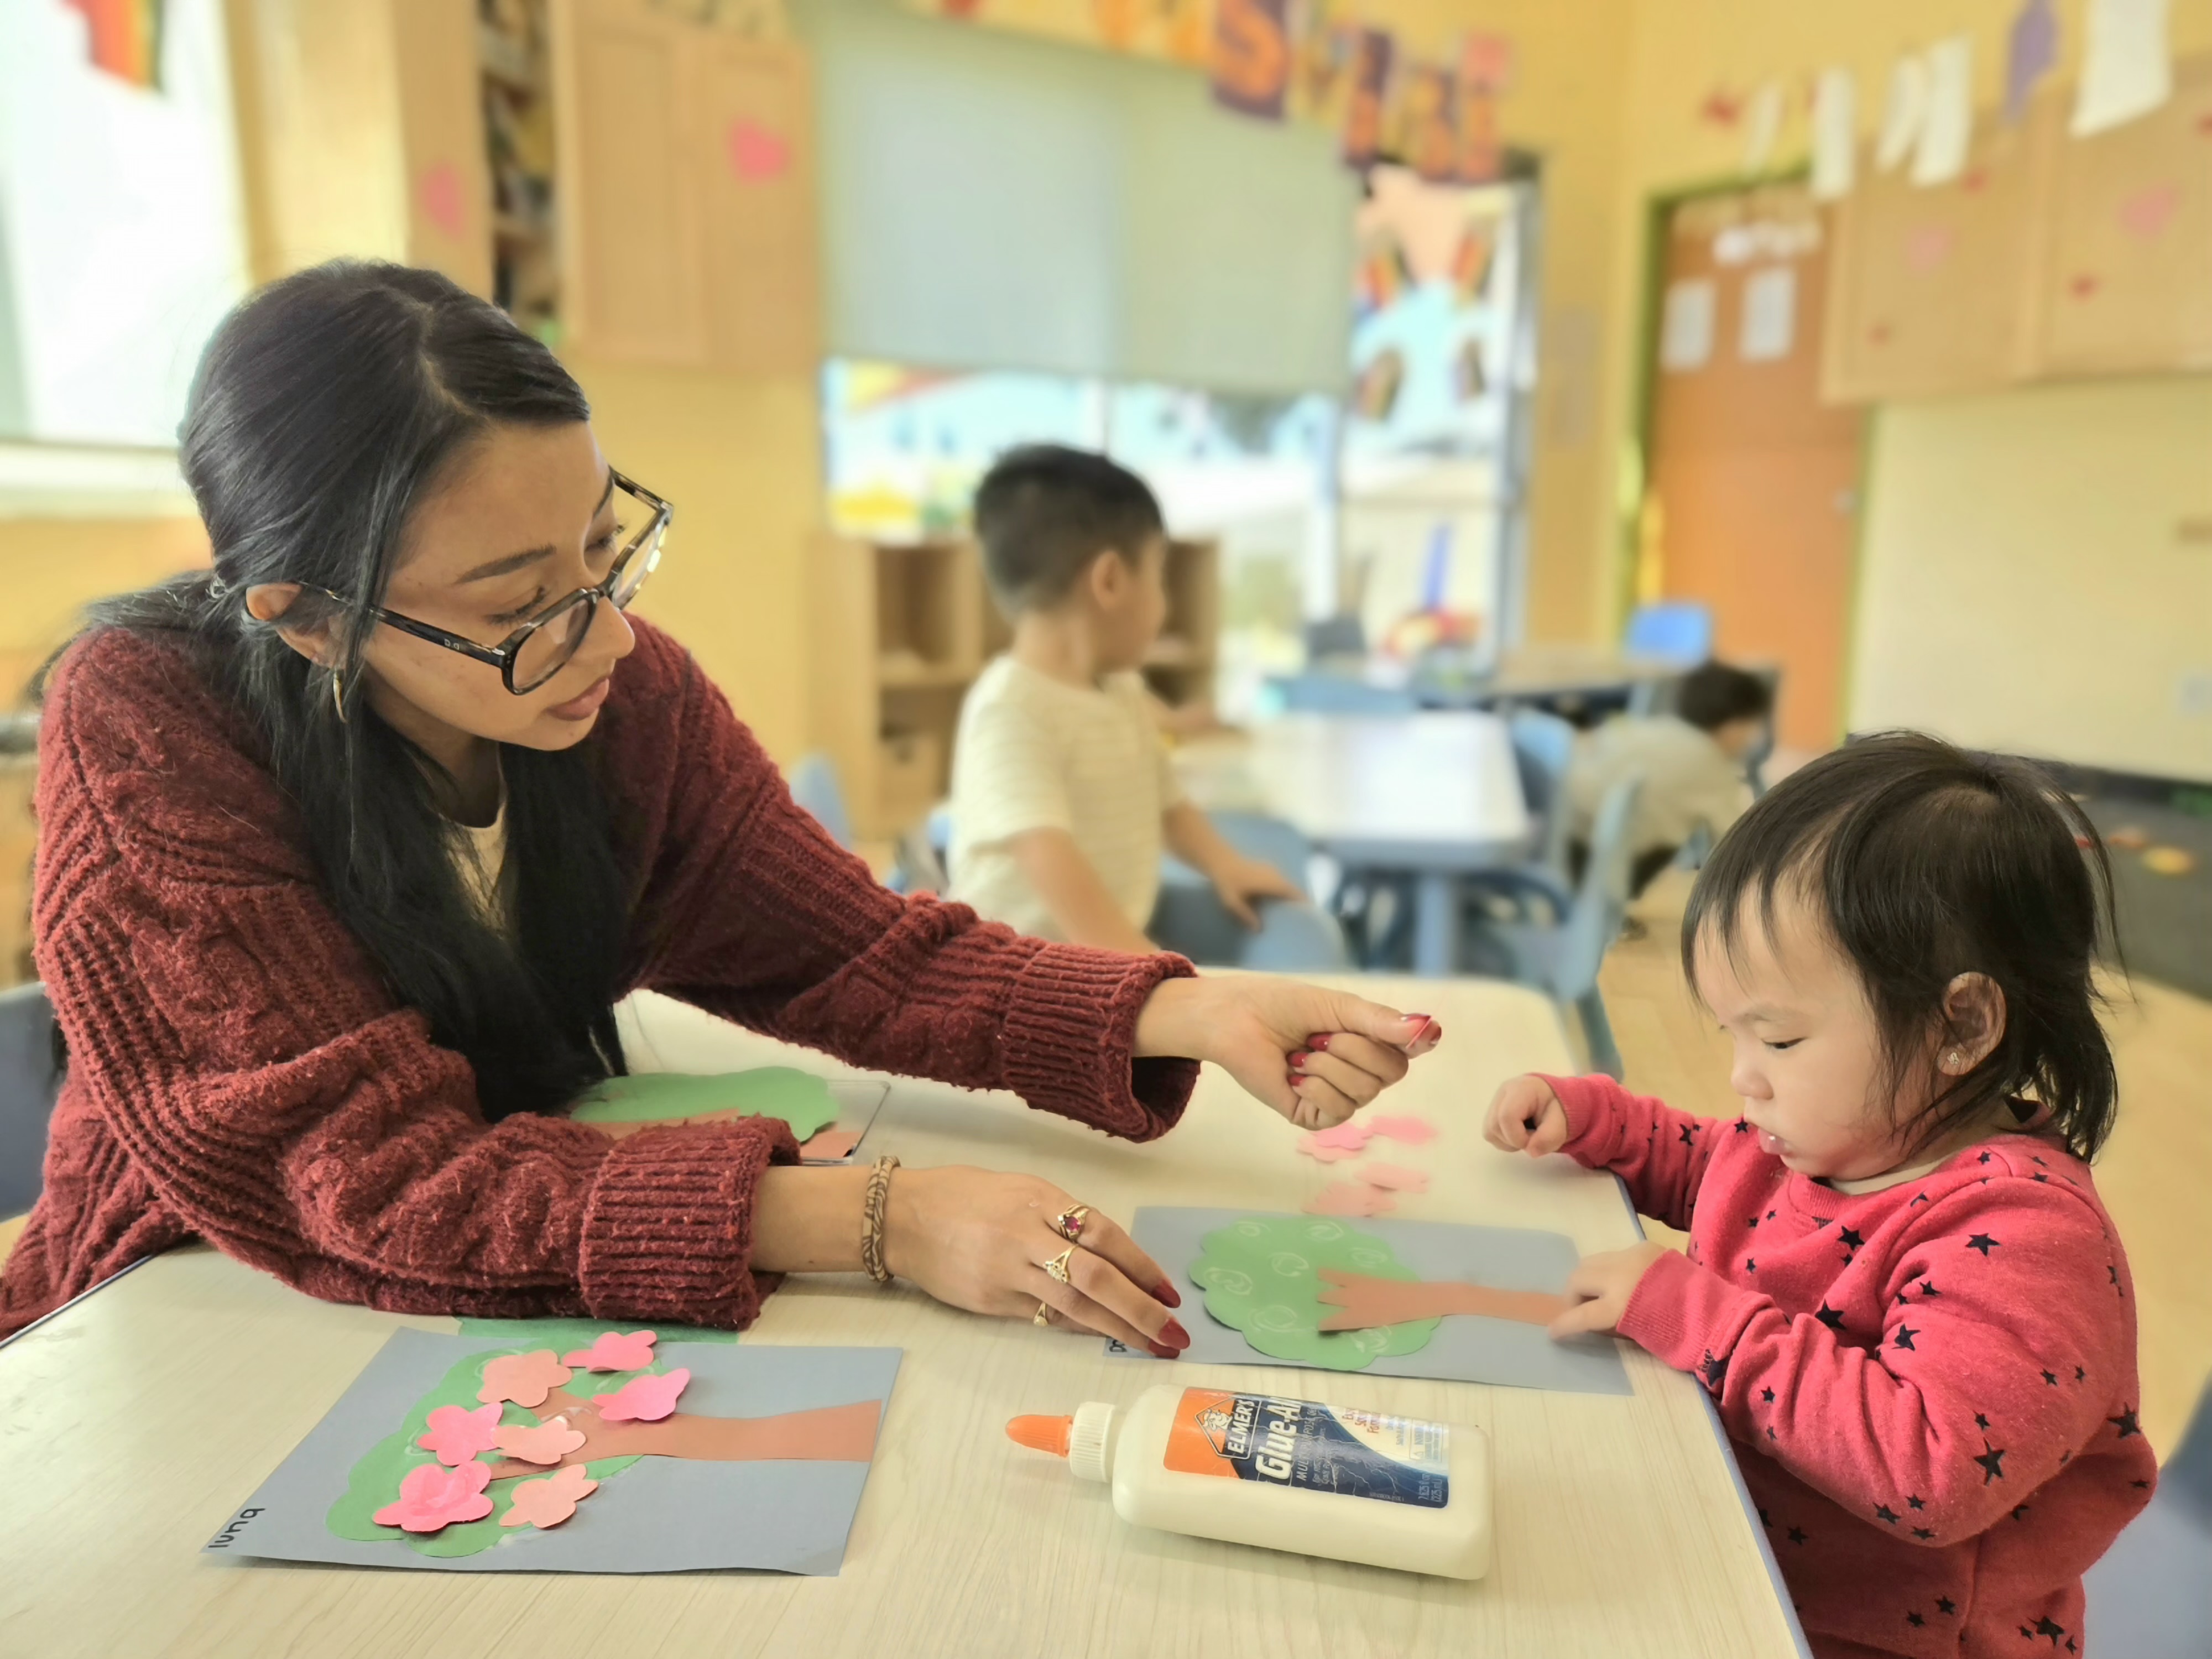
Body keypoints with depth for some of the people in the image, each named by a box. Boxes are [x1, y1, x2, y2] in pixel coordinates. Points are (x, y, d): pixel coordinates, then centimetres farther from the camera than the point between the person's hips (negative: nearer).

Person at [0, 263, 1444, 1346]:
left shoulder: (627, 689, -11)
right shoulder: (148, 729, -23)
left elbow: (850, 949, -11)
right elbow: (375, 1175, -29)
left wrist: (1189, 1014, -25)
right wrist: (873, 1218, -38)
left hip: (510, 1319, 4)